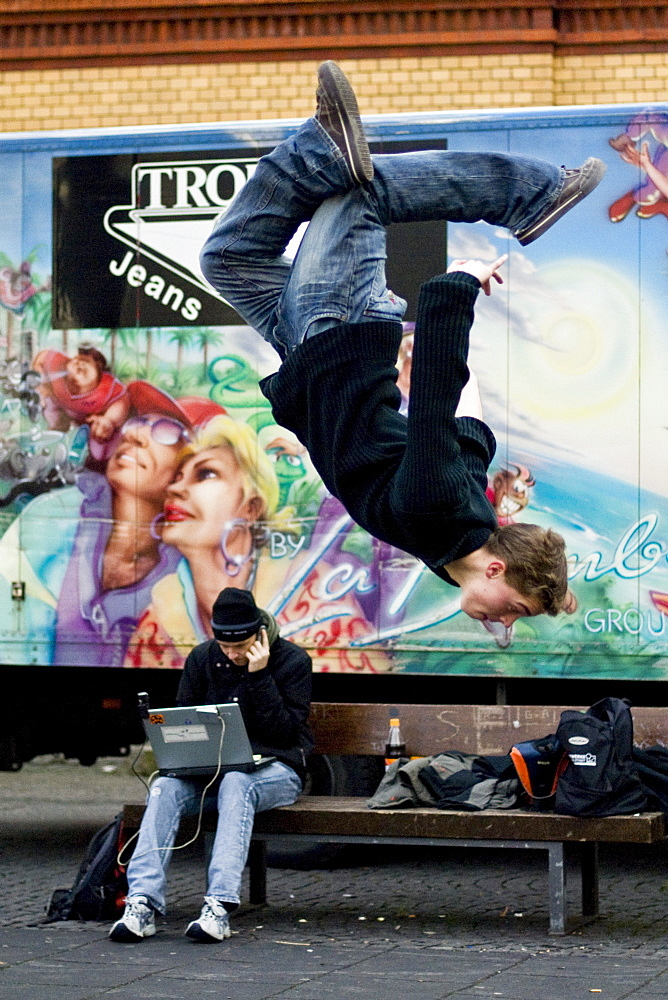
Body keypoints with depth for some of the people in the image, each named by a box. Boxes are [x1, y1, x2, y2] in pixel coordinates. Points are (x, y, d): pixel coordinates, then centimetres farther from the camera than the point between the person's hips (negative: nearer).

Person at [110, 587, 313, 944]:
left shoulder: (293, 661, -4)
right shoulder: (202, 658, 6)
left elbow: (285, 732, -11)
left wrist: (259, 676, -17)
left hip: (274, 768, -4)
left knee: (236, 783, -39)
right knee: (165, 785, -29)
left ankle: (219, 906, -49)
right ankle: (143, 902, -39)